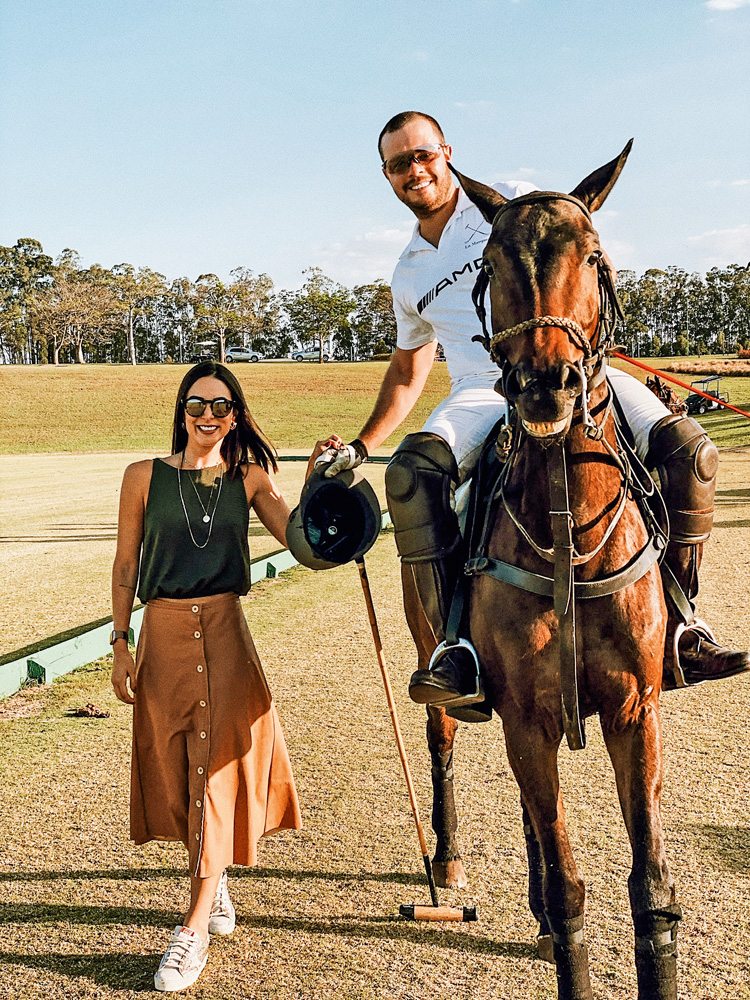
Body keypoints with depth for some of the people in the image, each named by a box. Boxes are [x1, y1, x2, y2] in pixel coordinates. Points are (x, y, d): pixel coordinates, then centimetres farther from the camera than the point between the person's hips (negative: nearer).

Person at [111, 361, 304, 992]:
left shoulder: (249, 479, 4)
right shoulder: (145, 477, 2)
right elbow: (125, 567, 5)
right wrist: (121, 643, 0)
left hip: (226, 635, 0)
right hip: (164, 636, 1)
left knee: (219, 768, -4)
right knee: (179, 769, 10)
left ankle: (194, 927, 3)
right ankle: (215, 883, 35)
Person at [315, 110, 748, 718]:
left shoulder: (513, 203, 11)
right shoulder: (408, 275, 21)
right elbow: (407, 376, 29)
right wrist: (360, 446, 22)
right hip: (484, 392, 2)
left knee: (688, 447, -26)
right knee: (412, 472, -32)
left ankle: (675, 626, -12)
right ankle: (455, 650, -31)